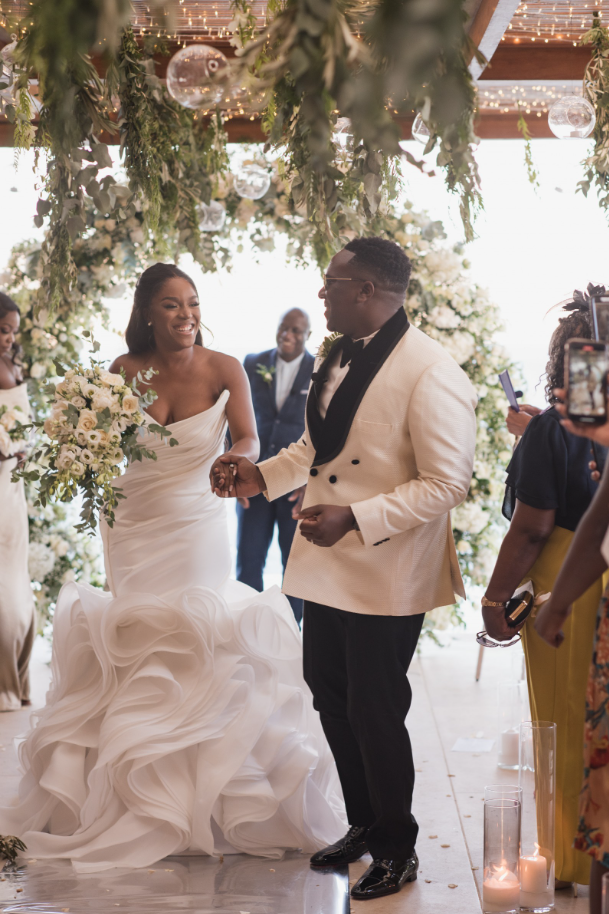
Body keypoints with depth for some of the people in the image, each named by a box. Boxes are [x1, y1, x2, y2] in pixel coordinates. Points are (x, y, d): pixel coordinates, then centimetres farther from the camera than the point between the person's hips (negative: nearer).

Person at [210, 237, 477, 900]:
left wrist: (356, 516, -27)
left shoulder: (430, 373, -20)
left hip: (387, 574, -8)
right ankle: (363, 825, 39)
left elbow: (447, 483, -22)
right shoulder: (334, 357, 7)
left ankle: (396, 851, 25)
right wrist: (263, 474, 4)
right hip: (326, 564, 8)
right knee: (330, 695, 19)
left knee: (374, 713, 3)